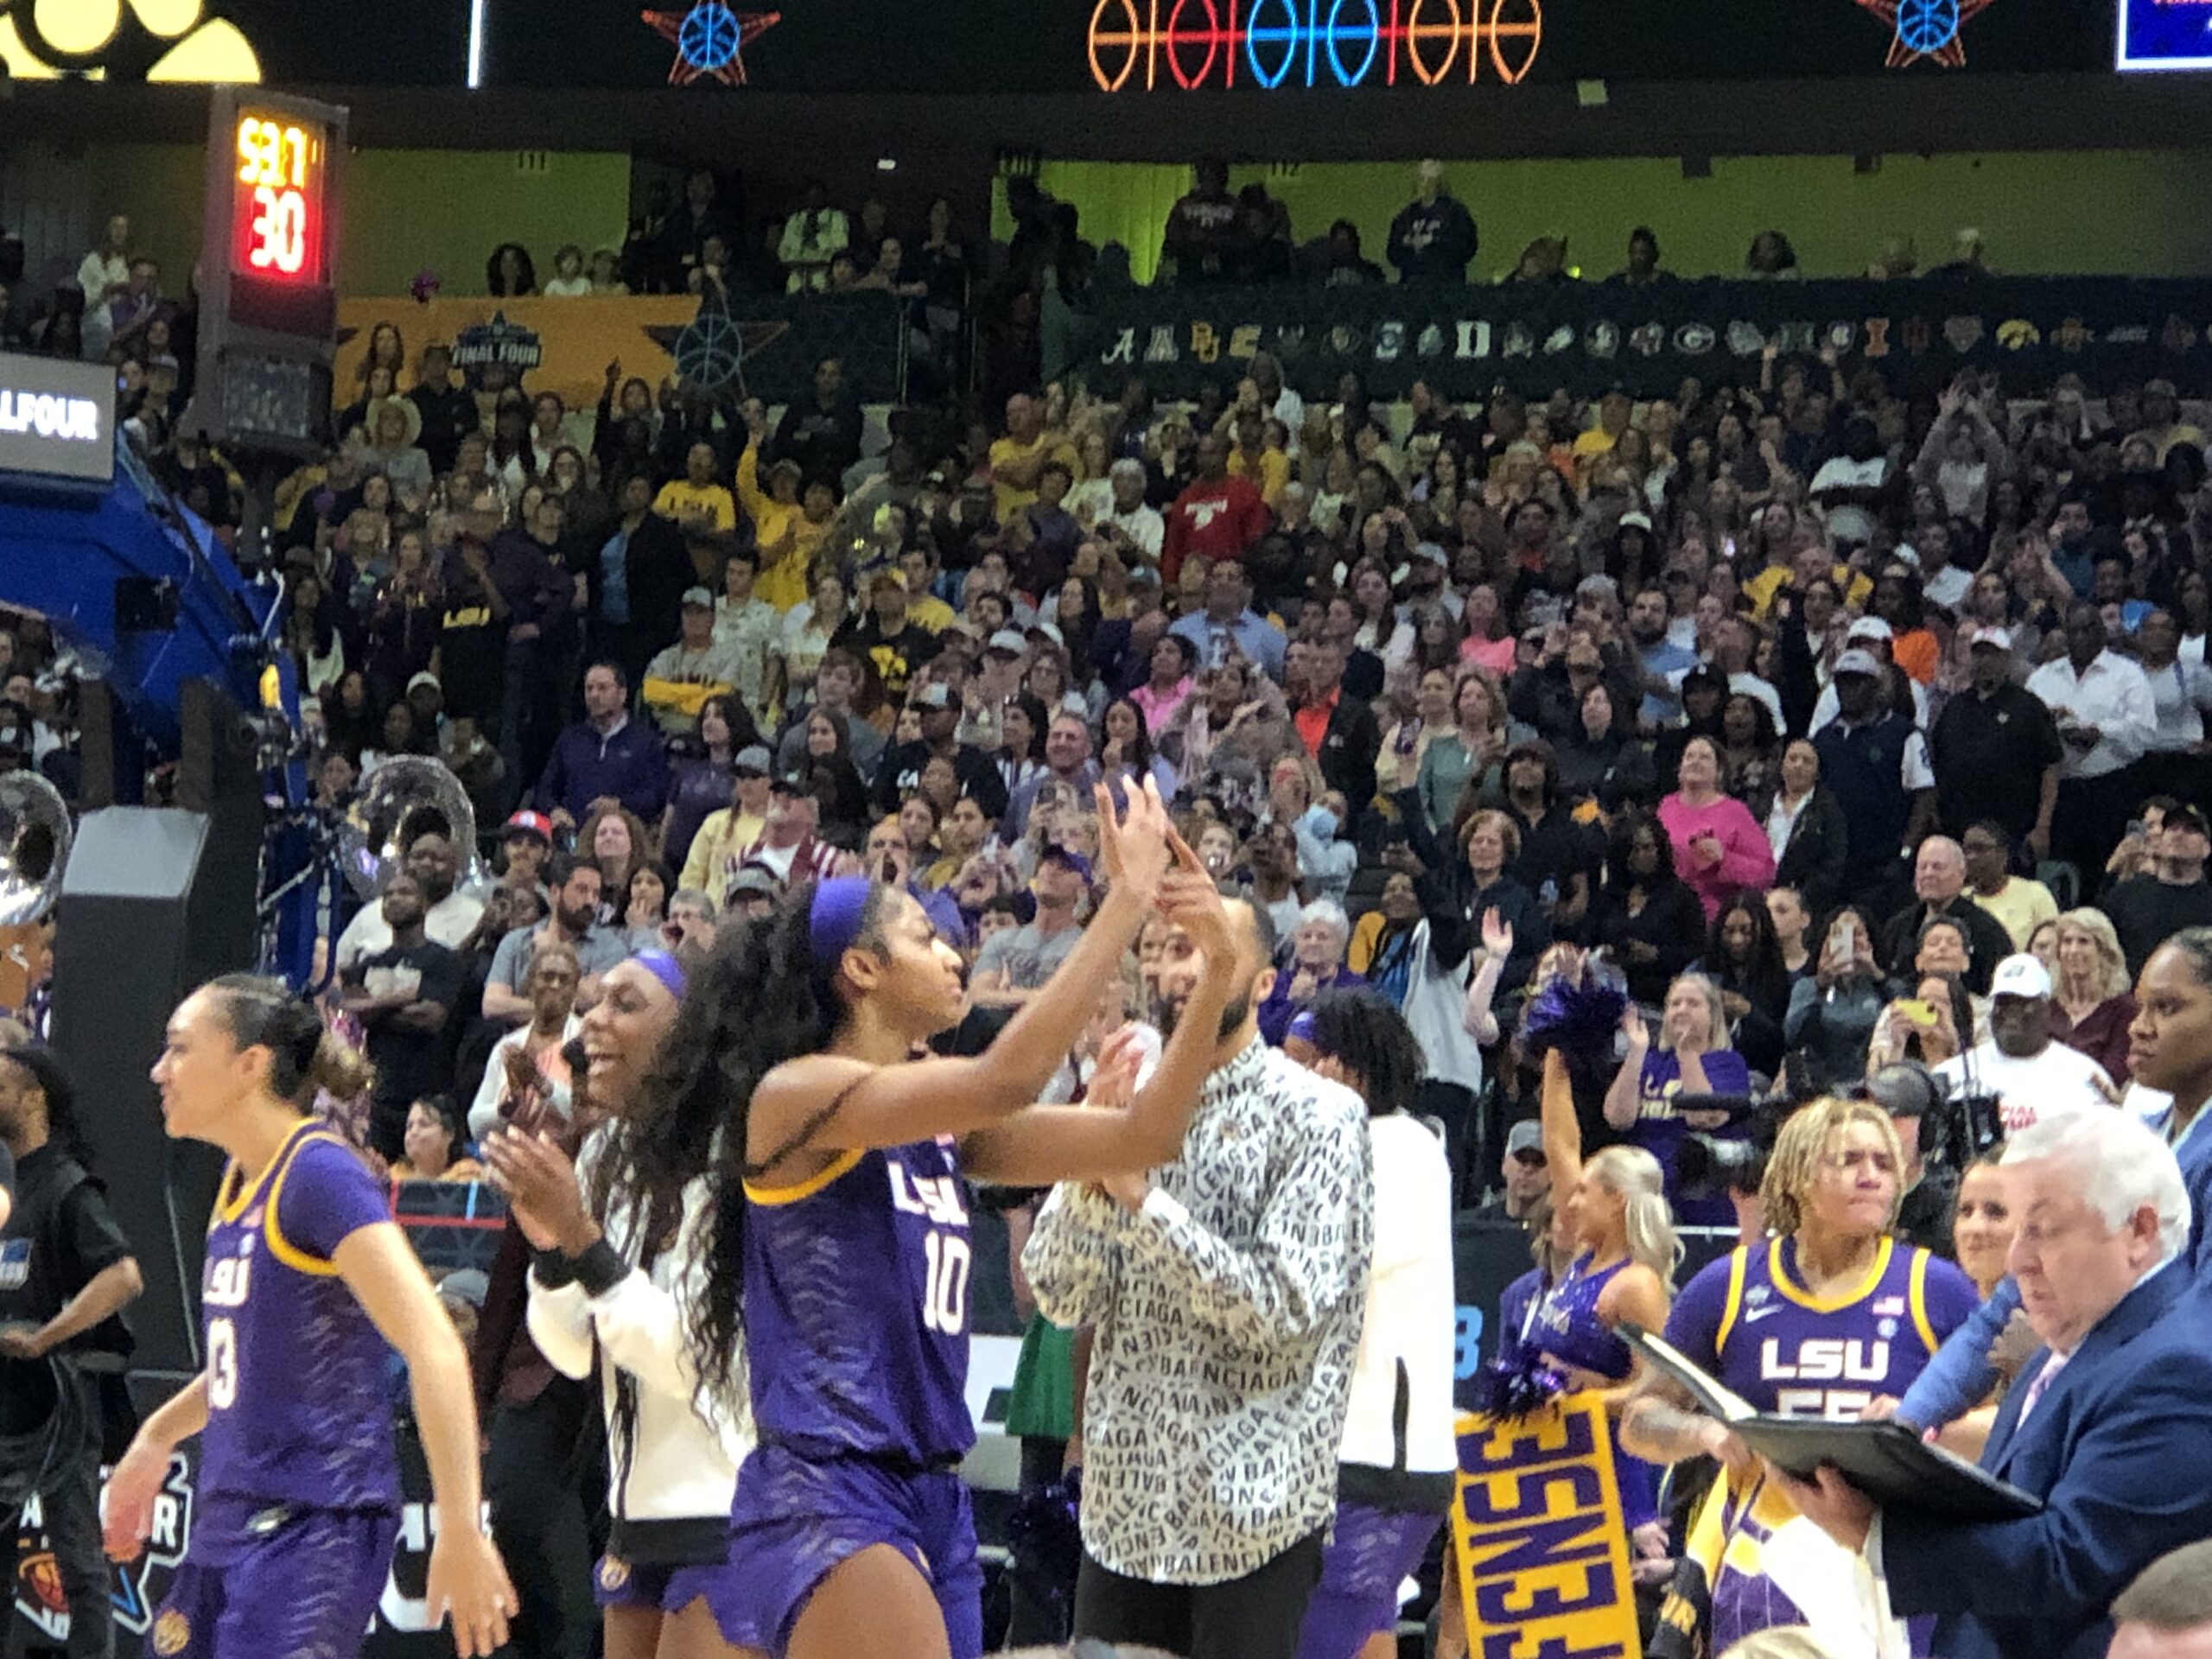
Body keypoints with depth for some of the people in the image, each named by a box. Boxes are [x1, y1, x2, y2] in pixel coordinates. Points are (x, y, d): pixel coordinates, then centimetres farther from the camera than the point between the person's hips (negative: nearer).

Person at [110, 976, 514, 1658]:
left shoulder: (320, 1174, -16)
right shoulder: (239, 1183, 12)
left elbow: (433, 1346, -25)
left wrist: (460, 1531, -30)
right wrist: (159, 1435, 30)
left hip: (315, 1526, -9)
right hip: (228, 1525, 9)